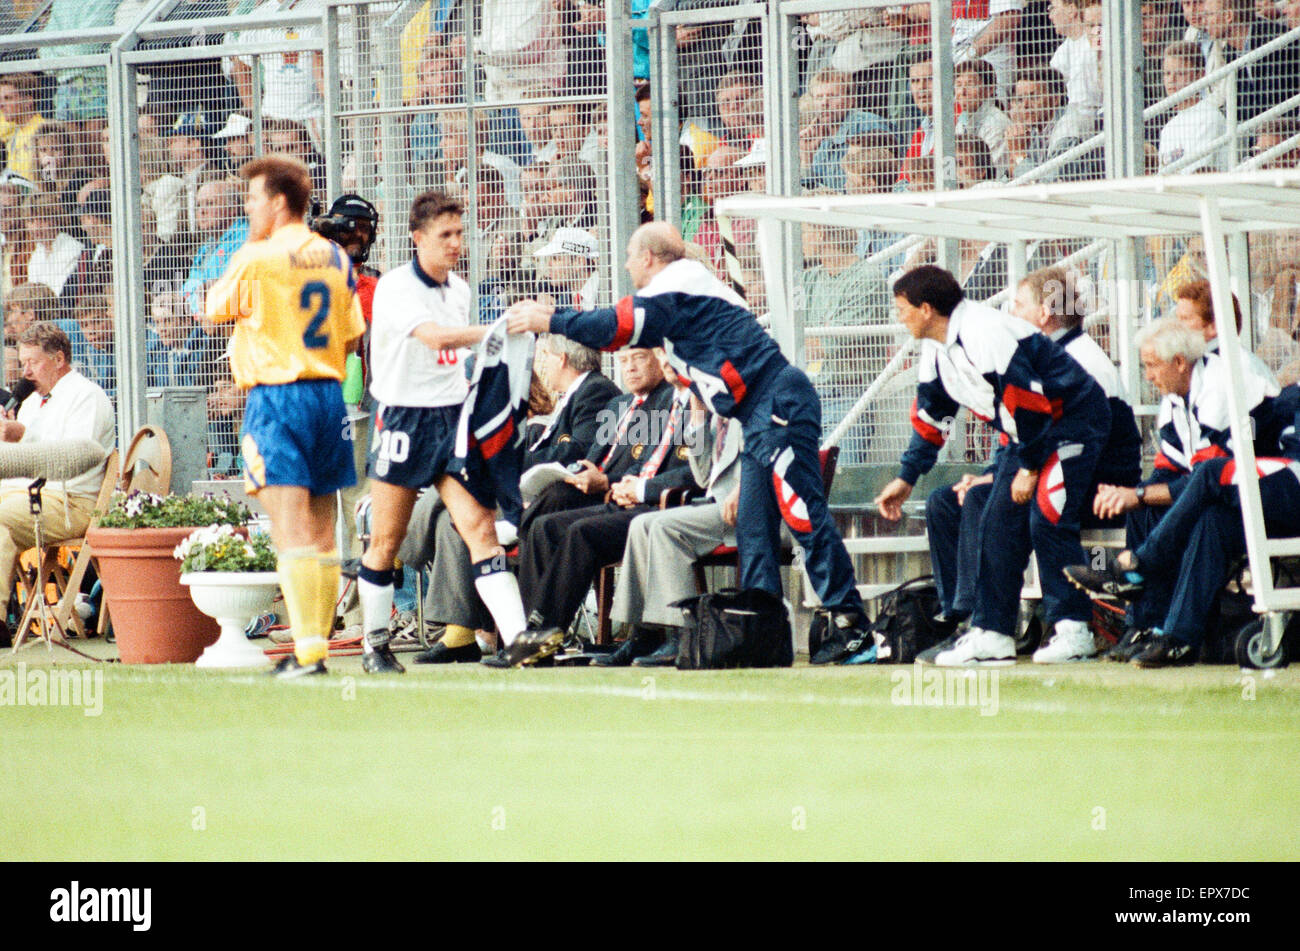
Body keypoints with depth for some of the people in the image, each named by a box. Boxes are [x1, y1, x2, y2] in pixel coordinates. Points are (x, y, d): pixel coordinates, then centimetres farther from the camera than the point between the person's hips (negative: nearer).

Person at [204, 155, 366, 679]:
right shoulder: (335, 258, 9)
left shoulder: (257, 258, -10)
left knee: (293, 531, -11)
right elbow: (352, 336, 12)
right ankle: (318, 643, 14)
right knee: (322, 532, 11)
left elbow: (211, 310, 5)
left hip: (277, 394, -7)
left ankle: (306, 649, -18)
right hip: (328, 392, 7)